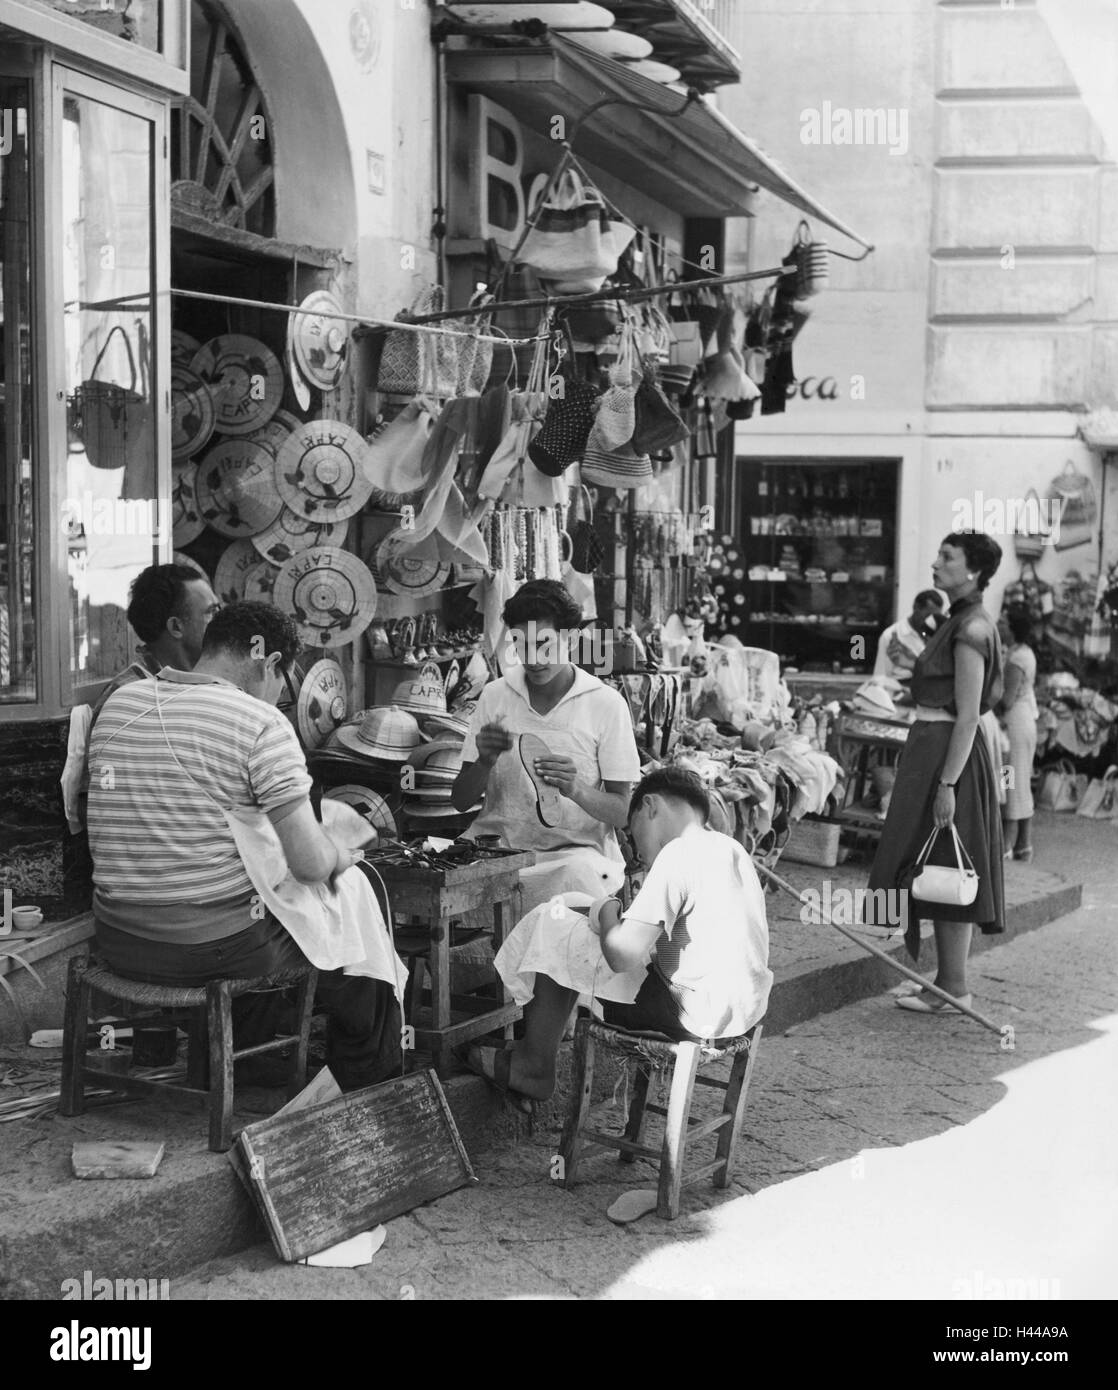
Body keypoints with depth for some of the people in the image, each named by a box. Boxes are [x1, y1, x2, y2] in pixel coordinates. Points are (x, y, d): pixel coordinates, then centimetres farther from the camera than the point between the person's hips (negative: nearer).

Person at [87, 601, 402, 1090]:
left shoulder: (117, 704, 4)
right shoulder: (261, 724, -15)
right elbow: (311, 865, -18)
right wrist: (341, 853, 5)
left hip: (117, 942, 7)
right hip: (215, 947, -6)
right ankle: (366, 1087, 33)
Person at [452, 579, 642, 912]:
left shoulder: (606, 704, 0)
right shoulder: (495, 696, 9)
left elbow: (621, 813, -1)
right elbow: (460, 800, 8)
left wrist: (576, 790, -23)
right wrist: (484, 762, -14)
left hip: (575, 849, -1)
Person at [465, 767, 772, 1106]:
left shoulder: (678, 856, -18)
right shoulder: (731, 849, 10)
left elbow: (622, 955, -24)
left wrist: (608, 914, -3)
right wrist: (627, 916, 9)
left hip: (697, 1014, -9)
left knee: (554, 933, 2)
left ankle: (533, 1066, 18)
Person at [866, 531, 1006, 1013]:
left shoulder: (971, 629, -15)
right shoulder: (958, 622, 14)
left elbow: (968, 716, -19)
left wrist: (947, 783, -22)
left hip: (948, 752, -10)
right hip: (928, 748, 10)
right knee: (934, 870, 13)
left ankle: (954, 988, 4)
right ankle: (946, 979, 20)